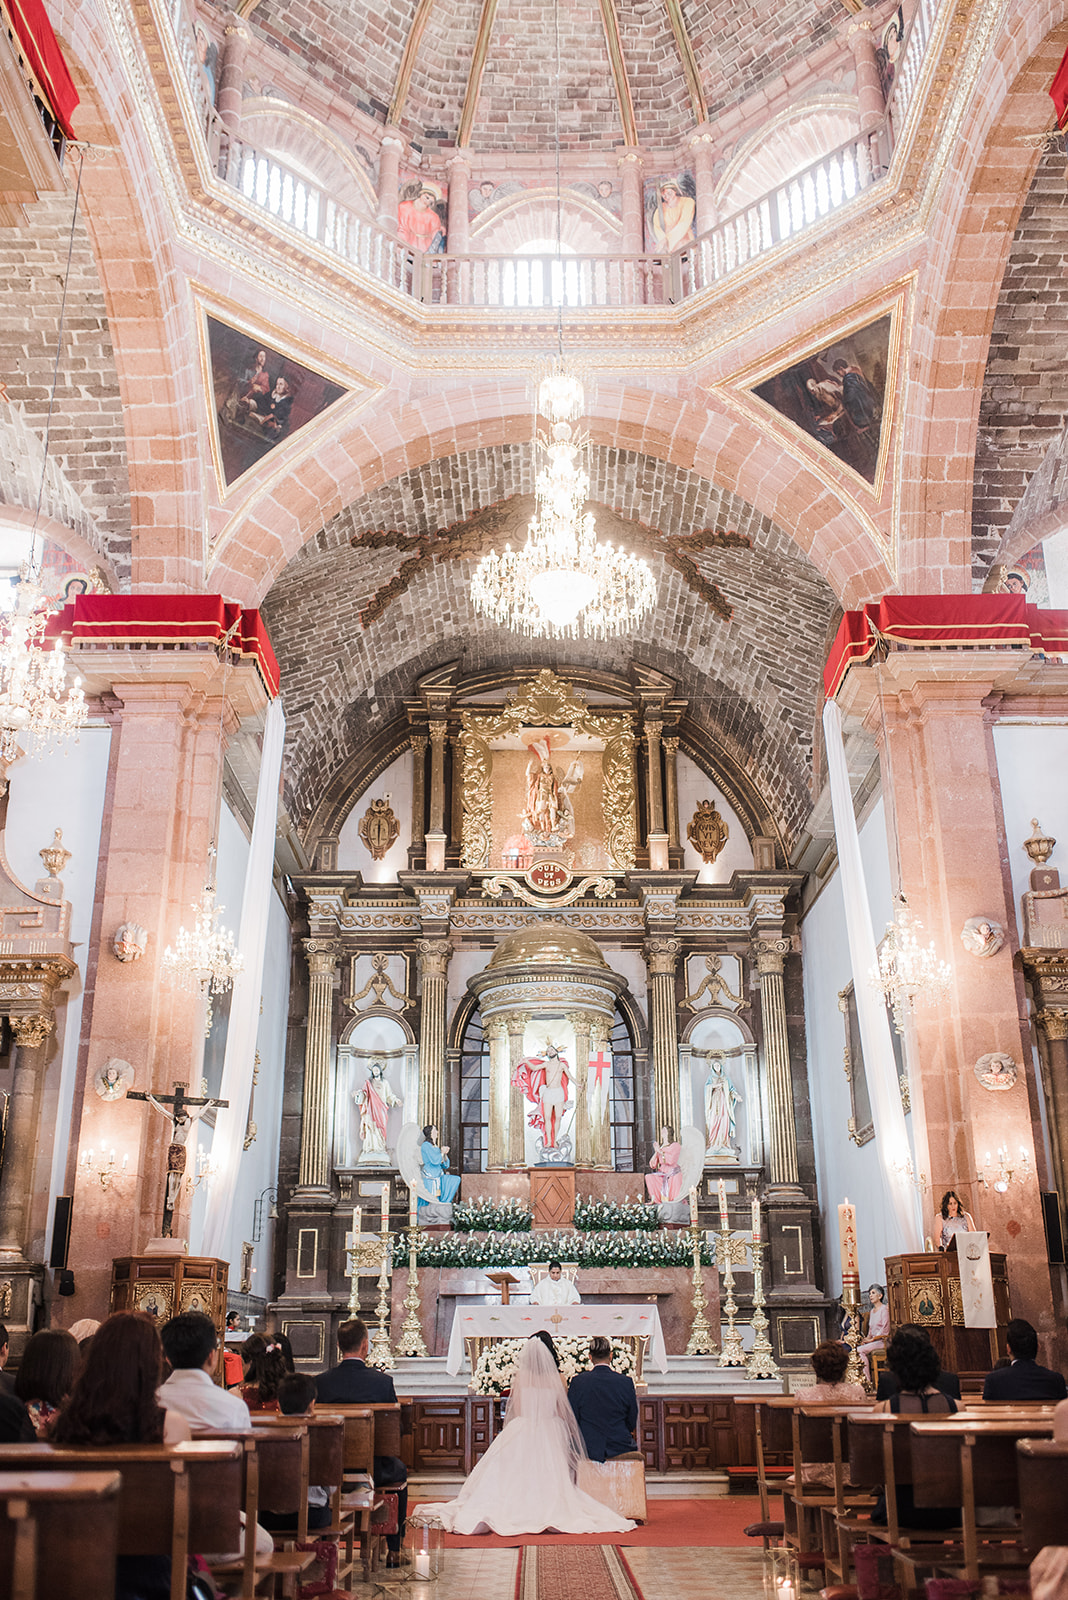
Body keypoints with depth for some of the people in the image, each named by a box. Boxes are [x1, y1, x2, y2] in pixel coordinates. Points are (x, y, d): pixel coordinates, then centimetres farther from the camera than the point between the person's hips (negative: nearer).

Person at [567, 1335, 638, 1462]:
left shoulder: (578, 1381, -10)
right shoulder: (626, 1382, -9)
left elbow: (572, 1420, -3)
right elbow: (632, 1423, 1)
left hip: (587, 1449, -1)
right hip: (620, 1447, 1)